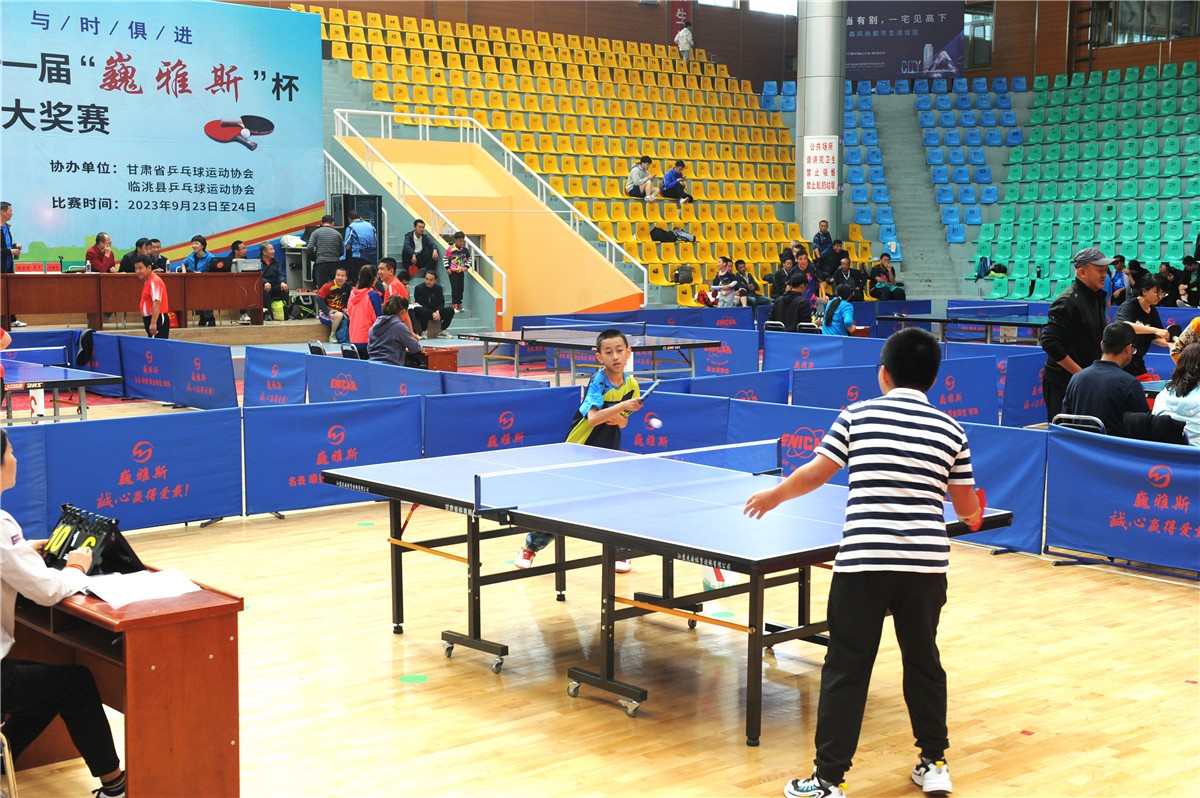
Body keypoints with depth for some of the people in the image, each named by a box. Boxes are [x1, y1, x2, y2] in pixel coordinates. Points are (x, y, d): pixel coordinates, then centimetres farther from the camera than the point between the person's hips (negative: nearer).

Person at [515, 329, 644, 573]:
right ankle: (530, 547, 20)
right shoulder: (598, 381, -19)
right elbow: (593, 418, -33)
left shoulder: (631, 384, -4)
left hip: (609, 452, 4)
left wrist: (619, 419, -17)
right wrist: (622, 406, -40)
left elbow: (622, 422, 5)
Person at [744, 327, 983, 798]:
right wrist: (972, 517, 36)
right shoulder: (950, 431, 6)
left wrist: (775, 495, 20)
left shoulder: (858, 416, 0)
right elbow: (969, 509, 12)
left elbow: (813, 475, 2)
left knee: (846, 669, 4)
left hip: (862, 561, -3)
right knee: (923, 662, 20)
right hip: (926, 564, 3)